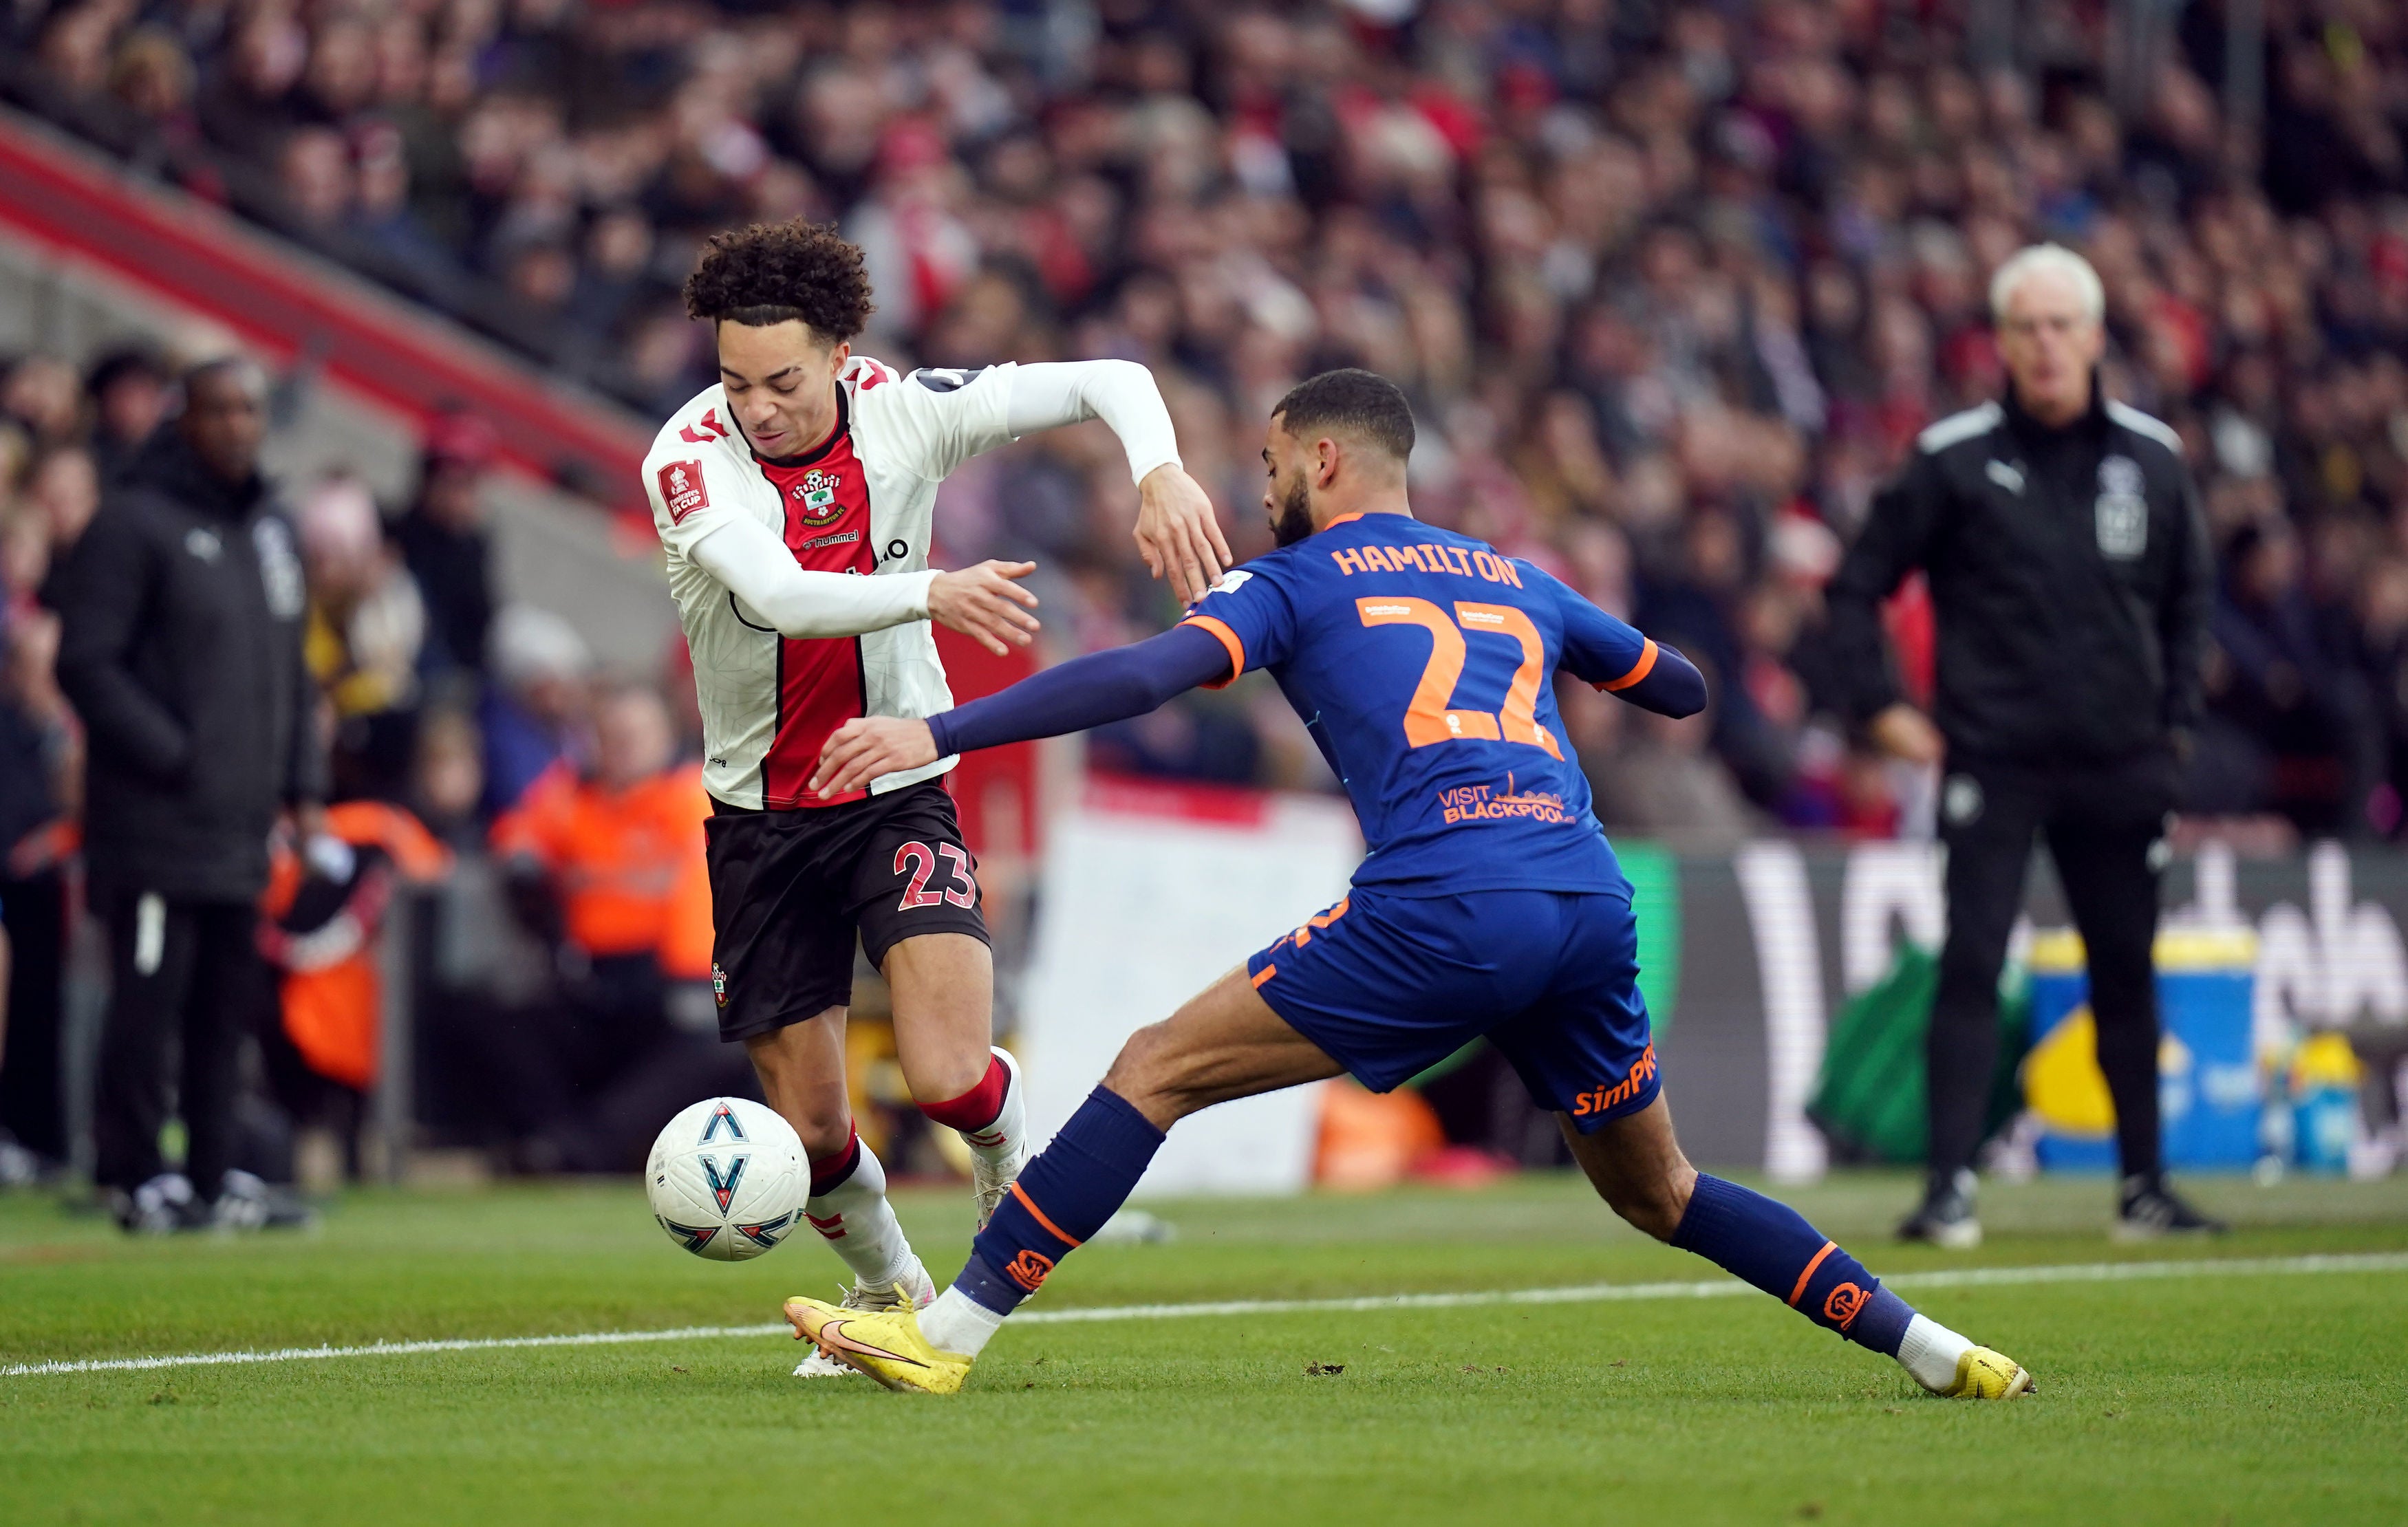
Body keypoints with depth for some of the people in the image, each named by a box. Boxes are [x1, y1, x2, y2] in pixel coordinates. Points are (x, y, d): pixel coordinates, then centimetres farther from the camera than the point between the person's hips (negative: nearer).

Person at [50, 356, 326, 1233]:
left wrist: (302, 786, 14)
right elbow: (86, 662, -13)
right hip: (156, 827, -7)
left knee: (228, 1009, 11)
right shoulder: (134, 524, -8)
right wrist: (173, 757, -15)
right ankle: (135, 1177, 2)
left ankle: (214, 1177, 18)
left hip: (243, 829, 7)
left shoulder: (269, 528, 16)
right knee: (149, 1003, -5)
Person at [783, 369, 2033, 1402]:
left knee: (1157, 1069, 1)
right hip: (1593, 905, 6)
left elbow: (1145, 677, -4)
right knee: (1655, 1193, 25)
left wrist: (938, 734, -7)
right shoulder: (1518, 583, 27)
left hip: (1446, 911, -6)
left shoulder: (1297, 580, 13)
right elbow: (1682, 690, 39)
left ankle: (947, 1333, -5)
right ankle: (1930, 1350, 20)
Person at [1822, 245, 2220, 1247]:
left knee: (2126, 972, 8)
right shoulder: (1954, 461, -3)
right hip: (1991, 760, -3)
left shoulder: (2150, 458, 7)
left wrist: (2175, 721, 14)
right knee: (1971, 965, -10)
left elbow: (2188, 593, 21)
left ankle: (2144, 1186, 18)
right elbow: (1858, 586, 5)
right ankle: (1949, 1191, -9)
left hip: (2118, 762, 3)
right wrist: (1879, 707, -3)